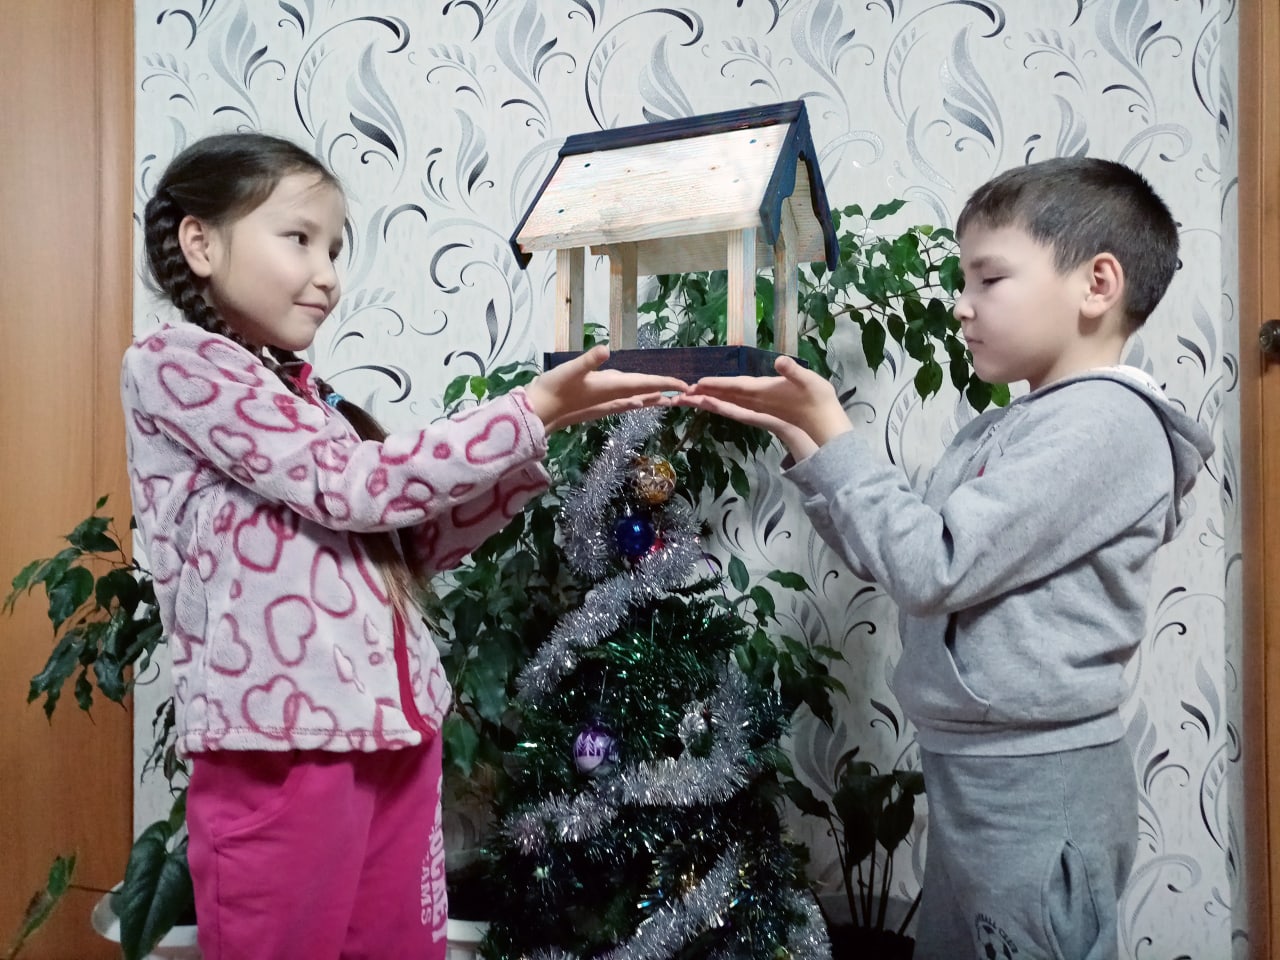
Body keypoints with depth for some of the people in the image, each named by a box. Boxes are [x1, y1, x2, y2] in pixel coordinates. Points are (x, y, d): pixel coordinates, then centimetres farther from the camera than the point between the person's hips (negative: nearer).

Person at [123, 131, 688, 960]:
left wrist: (538, 446, 4)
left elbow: (412, 541, 13)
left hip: (392, 724, 7)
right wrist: (531, 412, -14)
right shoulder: (174, 363, -6)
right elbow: (355, 486, -17)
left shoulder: (307, 395, 16)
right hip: (283, 735, -7)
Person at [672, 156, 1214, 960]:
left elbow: (932, 566, -23)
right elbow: (896, 554, 10)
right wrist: (804, 439, 3)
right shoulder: (1001, 431, 10)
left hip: (1036, 784, -9)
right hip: (974, 772, 9)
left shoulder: (1105, 421, -17)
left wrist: (833, 436, -15)